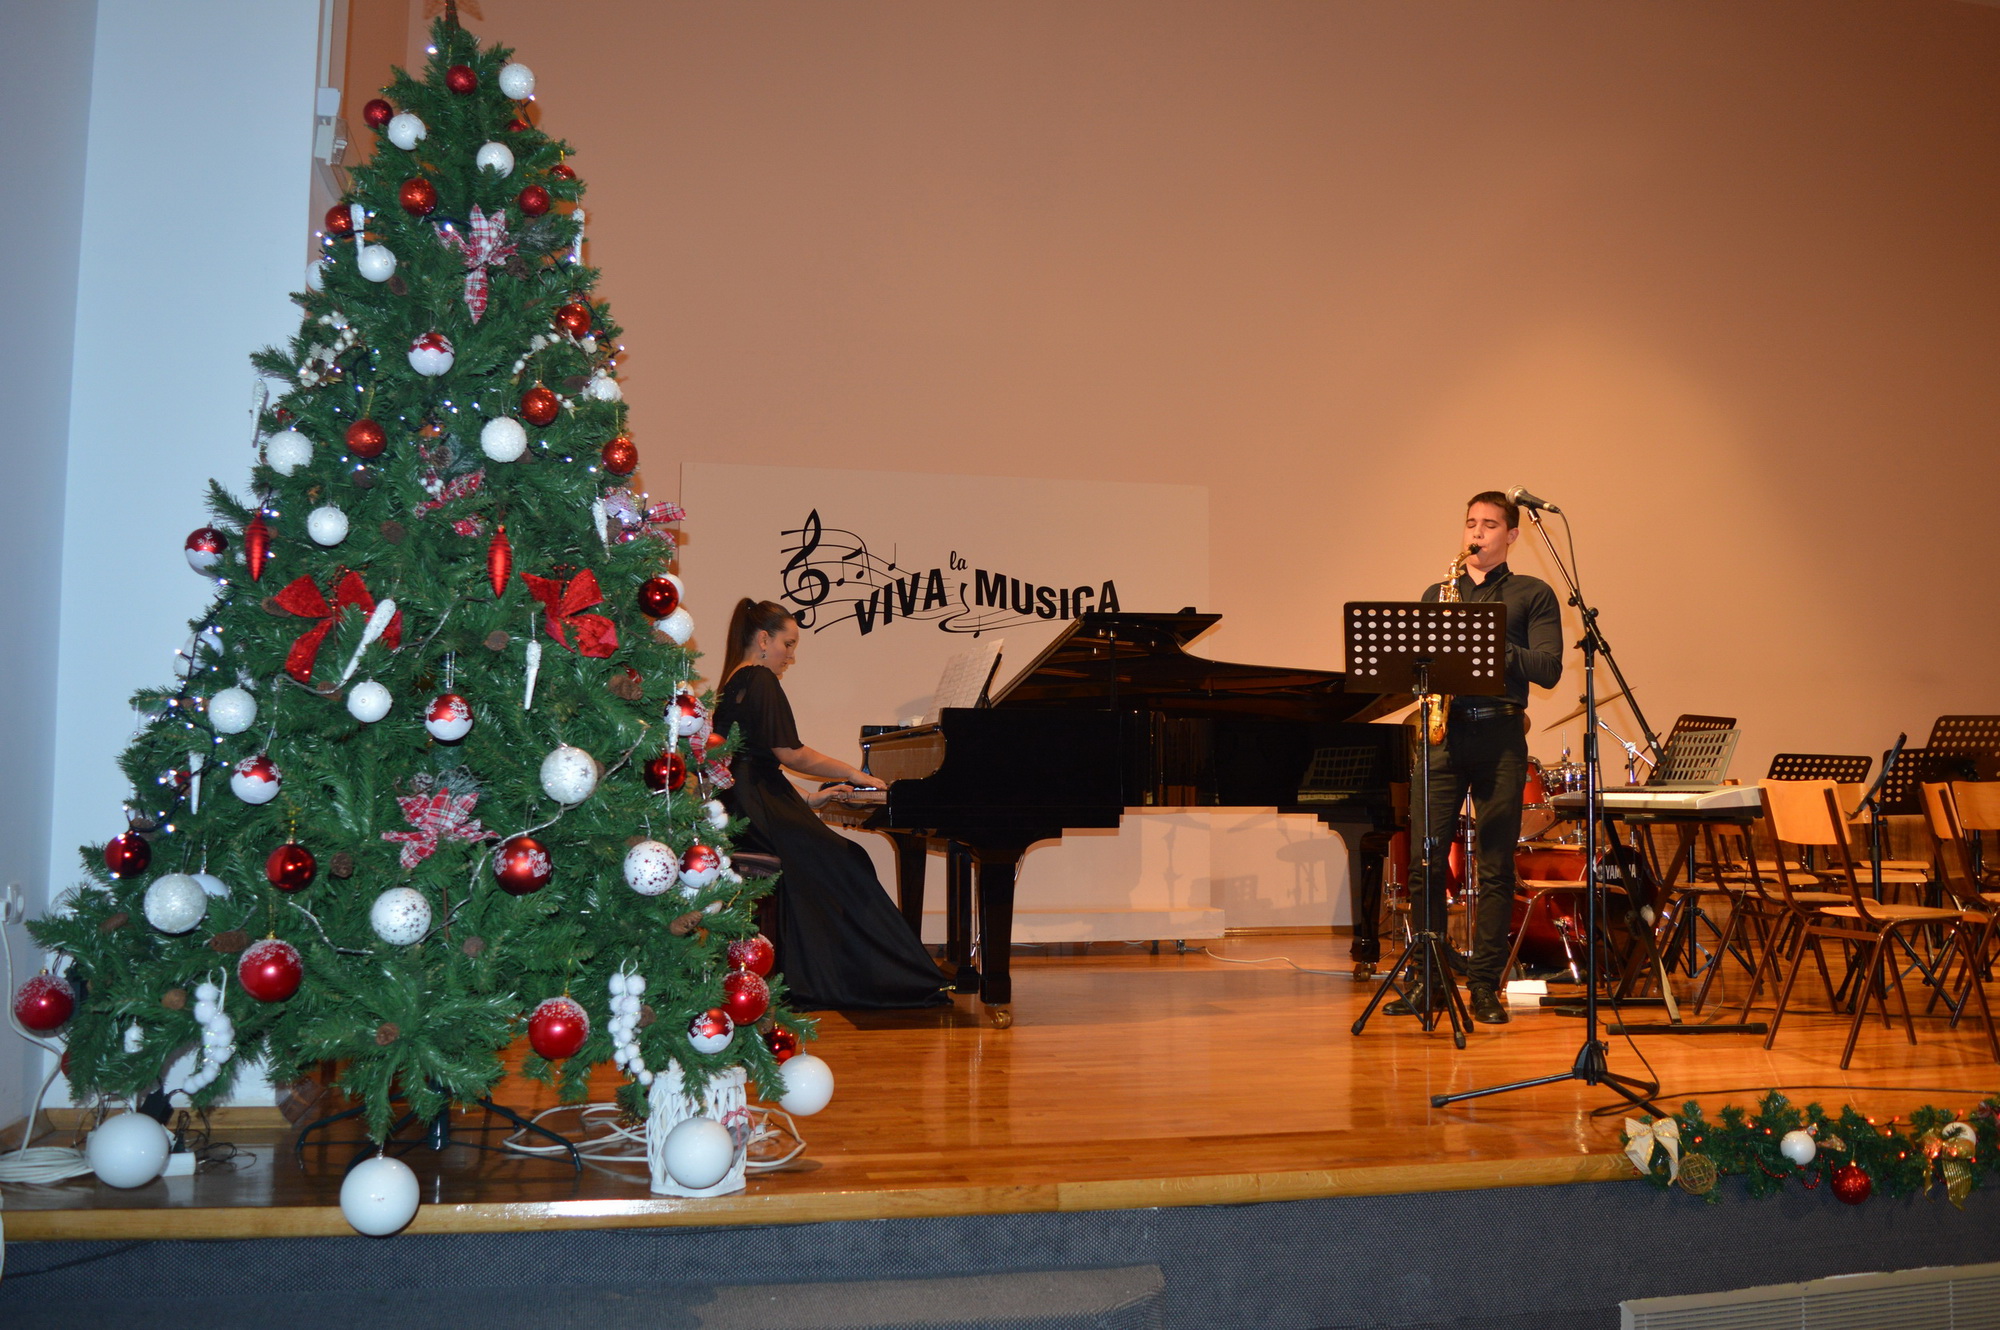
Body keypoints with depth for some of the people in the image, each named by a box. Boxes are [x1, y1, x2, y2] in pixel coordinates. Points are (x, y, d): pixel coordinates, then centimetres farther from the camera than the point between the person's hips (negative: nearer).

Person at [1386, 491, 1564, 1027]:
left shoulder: (1532, 594, 9)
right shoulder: (1437, 594, 20)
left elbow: (1548, 668, -2)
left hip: (1498, 735, -2)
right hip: (1442, 731, 3)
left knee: (1495, 868, 0)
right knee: (1425, 860, -2)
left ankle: (1485, 986, 7)